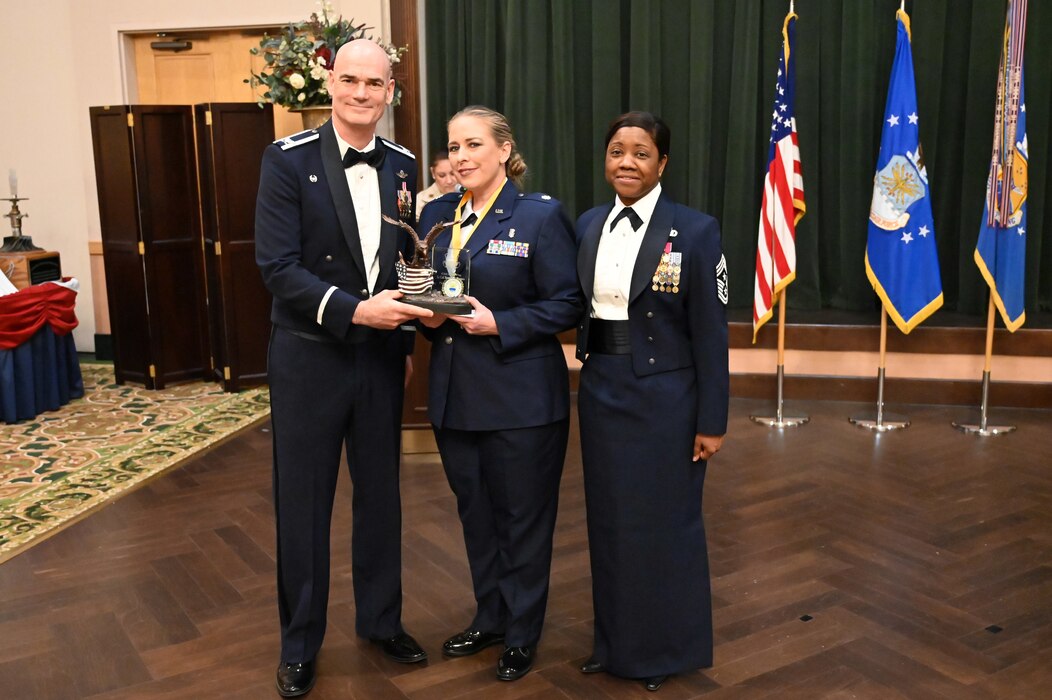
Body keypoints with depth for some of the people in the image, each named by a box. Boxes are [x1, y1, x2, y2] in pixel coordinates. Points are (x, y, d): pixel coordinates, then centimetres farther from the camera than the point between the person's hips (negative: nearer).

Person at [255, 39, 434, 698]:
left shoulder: (402, 165, 4)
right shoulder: (289, 159, -9)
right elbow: (278, 266, -15)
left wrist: (405, 335, 11)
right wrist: (355, 309, -25)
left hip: (381, 354, 4)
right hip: (310, 355, -4)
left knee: (381, 493, 16)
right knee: (303, 503, 8)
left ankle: (381, 618, 35)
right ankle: (300, 644, 26)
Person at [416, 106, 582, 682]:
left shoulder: (541, 216, -8)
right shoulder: (436, 214, 8)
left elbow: (566, 305, -10)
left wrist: (498, 324, -20)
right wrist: (428, 315, -6)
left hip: (521, 397, -5)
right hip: (455, 395, 6)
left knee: (523, 517, 8)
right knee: (475, 513, 18)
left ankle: (522, 635, 26)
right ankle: (489, 618, 37)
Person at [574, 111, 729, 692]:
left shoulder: (694, 231, -10)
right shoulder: (588, 225, 5)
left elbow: (710, 334, -10)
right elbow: (580, 309, 11)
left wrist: (711, 421, -10)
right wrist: (591, 375, 4)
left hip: (665, 396, -5)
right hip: (601, 392, 5)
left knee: (665, 524, 8)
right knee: (609, 520, 15)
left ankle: (668, 648, 29)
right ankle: (615, 640, 34)